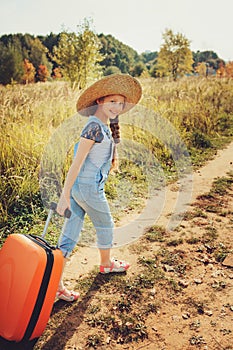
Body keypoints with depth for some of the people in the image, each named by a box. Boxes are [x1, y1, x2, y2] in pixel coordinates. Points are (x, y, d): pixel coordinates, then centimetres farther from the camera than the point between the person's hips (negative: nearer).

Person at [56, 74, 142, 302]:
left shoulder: (106, 126, 11)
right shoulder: (94, 127, -18)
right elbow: (76, 162, -21)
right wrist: (64, 195, -21)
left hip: (80, 186, 8)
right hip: (88, 189, -8)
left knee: (70, 236, 8)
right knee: (105, 226, 17)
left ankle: (55, 284, 15)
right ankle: (106, 264, 43)